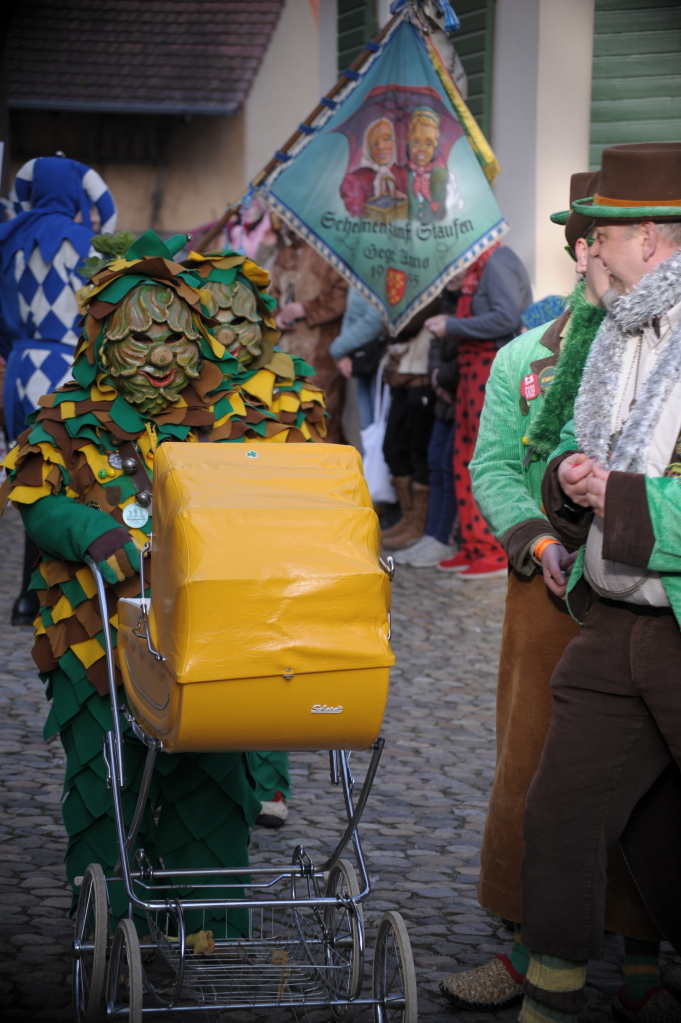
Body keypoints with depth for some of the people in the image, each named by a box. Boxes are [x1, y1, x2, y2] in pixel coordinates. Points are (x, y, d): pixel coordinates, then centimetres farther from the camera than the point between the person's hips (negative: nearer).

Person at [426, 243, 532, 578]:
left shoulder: (498, 263, -13)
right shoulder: (477, 267, 18)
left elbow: (506, 318, -23)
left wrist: (452, 326, -16)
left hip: (494, 371, -10)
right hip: (473, 373, 10)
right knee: (465, 460, 12)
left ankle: (497, 553, -3)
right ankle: (474, 546, 19)